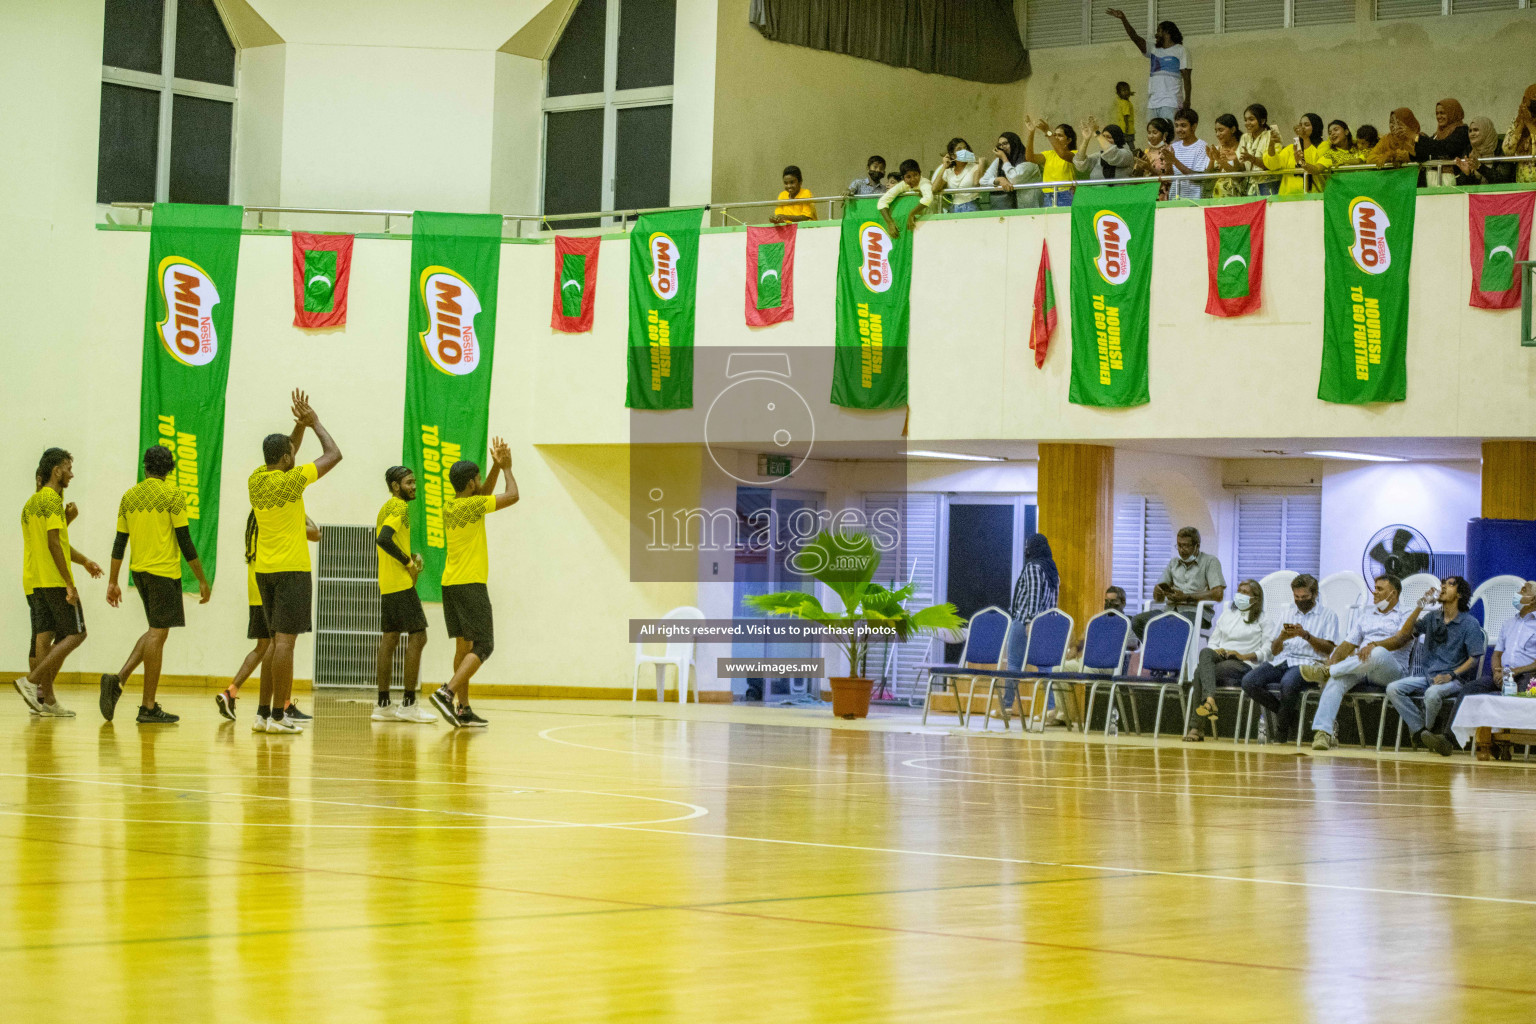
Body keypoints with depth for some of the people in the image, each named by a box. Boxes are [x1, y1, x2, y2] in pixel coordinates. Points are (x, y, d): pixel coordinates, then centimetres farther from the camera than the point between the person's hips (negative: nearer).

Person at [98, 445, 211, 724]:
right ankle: (148, 708, -4)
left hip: (139, 570, 6)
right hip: (164, 571, -6)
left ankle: (118, 680, 0)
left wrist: (113, 582, 16)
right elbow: (185, 541, -9)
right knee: (158, 634, -4)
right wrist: (202, 580, -4)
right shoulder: (172, 495, -7)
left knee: (155, 632, 18)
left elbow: (120, 542, 10)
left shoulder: (130, 496, 9)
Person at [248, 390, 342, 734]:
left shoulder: (256, 480, 6)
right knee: (285, 640, -8)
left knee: (277, 641, 13)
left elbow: (282, 460, 27)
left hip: (264, 570, 7)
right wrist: (314, 422, 8)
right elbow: (333, 455, -4)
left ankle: (265, 713, 12)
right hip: (291, 569, -7)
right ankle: (277, 715, -11)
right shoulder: (291, 481, -13)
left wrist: (299, 426, 21)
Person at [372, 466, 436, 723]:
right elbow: (383, 538, -25)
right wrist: (408, 562, -17)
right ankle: (408, 704, -9)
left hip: (387, 585, 10)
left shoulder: (387, 508, 18)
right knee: (417, 637, -8)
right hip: (401, 585, -10)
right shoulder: (399, 507, -12)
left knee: (389, 639, 9)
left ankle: (383, 704, 10)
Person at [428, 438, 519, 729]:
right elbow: (512, 496, -6)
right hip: (470, 584, -8)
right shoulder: (472, 505, -12)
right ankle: (447, 692, -23)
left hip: (450, 584, 8)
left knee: (464, 645, 11)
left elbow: (483, 496, 28)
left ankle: (463, 710, 9)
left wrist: (497, 467, 21)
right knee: (483, 646, -7)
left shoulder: (449, 506, 11)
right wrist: (507, 468, 10)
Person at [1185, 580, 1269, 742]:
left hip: (1243, 664, -4)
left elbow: (1267, 650, 0)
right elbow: (1212, 641, 23)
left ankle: (1196, 727, -38)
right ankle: (1210, 700, -53)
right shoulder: (1226, 615, 29)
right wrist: (1216, 650, -1)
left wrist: (1244, 656, -13)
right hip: (1219, 656, 4)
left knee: (1200, 673, -33)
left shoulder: (1262, 620, 12)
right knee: (1205, 652, -36)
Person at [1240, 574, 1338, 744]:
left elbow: (1328, 649, 0)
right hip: (1281, 660, 5)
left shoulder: (1327, 614, 11)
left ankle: (1281, 733, -19)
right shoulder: (1285, 615, 25)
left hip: (1307, 662, -5)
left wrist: (1306, 635, -13)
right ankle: (1289, 714, -6)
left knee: (1288, 683, -40)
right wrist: (1282, 637, -3)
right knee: (1249, 682, -24)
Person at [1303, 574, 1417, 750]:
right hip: (1357, 666, 4)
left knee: (1378, 653, -41)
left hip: (1391, 670, -4)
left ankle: (1326, 671, -34)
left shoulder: (1405, 615, 11)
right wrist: (1332, 661, -1)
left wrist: (1374, 645, -28)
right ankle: (1323, 732, -41)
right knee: (1336, 680, -30)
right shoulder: (1365, 615, 29)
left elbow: (1400, 640, -9)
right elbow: (1348, 645, 21)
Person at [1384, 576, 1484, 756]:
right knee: (1393, 689, -20)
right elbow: (1407, 635, 11)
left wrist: (1451, 675, -18)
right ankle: (1423, 732, -25)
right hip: (1427, 675, 5)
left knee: (1432, 693, -38)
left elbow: (1474, 658, -5)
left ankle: (1427, 731, -9)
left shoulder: (1470, 623, 0)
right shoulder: (1432, 617, 15)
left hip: (1454, 680, -5)